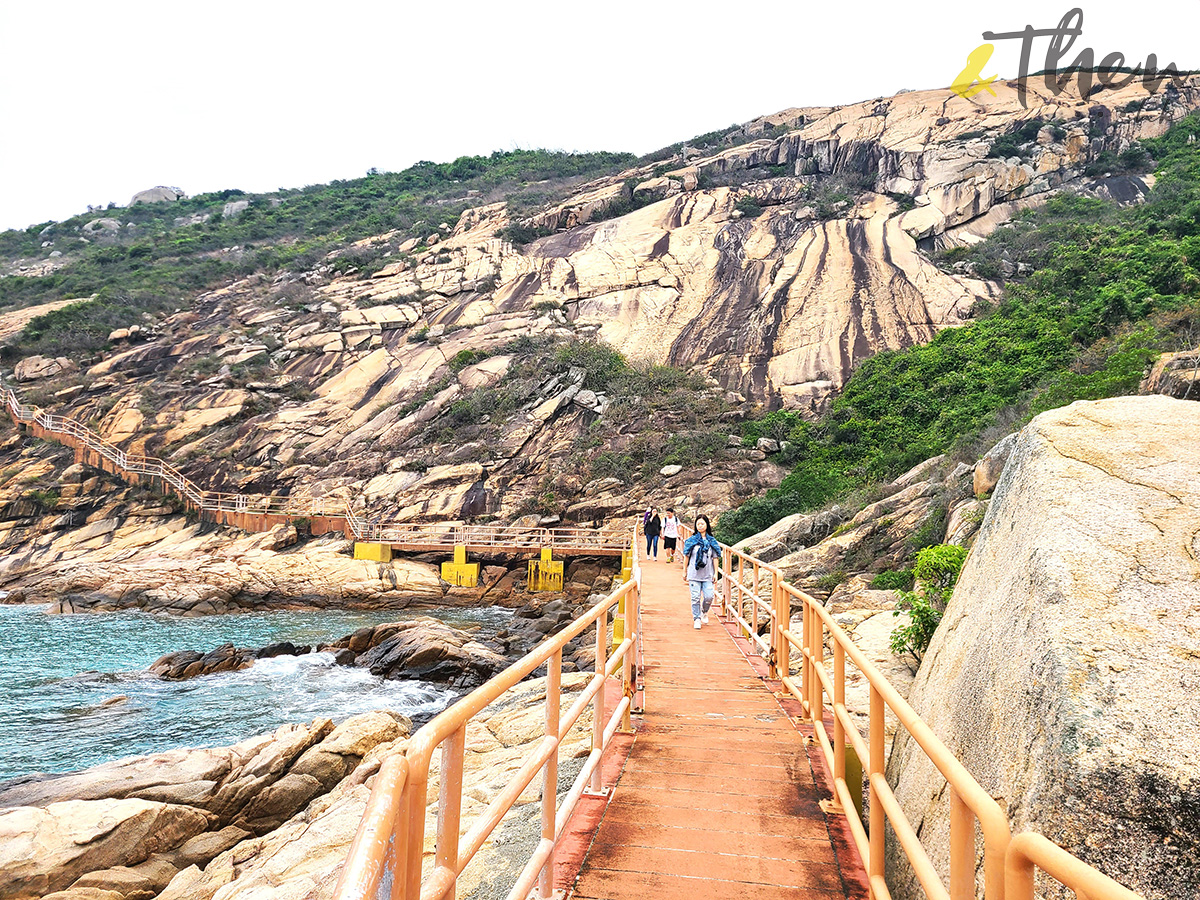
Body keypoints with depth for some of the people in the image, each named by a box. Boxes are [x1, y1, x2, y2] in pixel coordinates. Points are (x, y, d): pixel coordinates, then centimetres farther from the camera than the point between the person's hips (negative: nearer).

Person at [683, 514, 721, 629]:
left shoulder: (712, 541, 5)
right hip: (694, 573, -1)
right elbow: (686, 556, 6)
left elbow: (715, 558, 7)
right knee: (695, 597, -2)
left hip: (708, 575, 1)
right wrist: (685, 571, 8)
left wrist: (715, 573, 4)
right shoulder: (691, 540, 1)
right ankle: (696, 619, 12)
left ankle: (704, 612, 24)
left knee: (708, 597, -6)